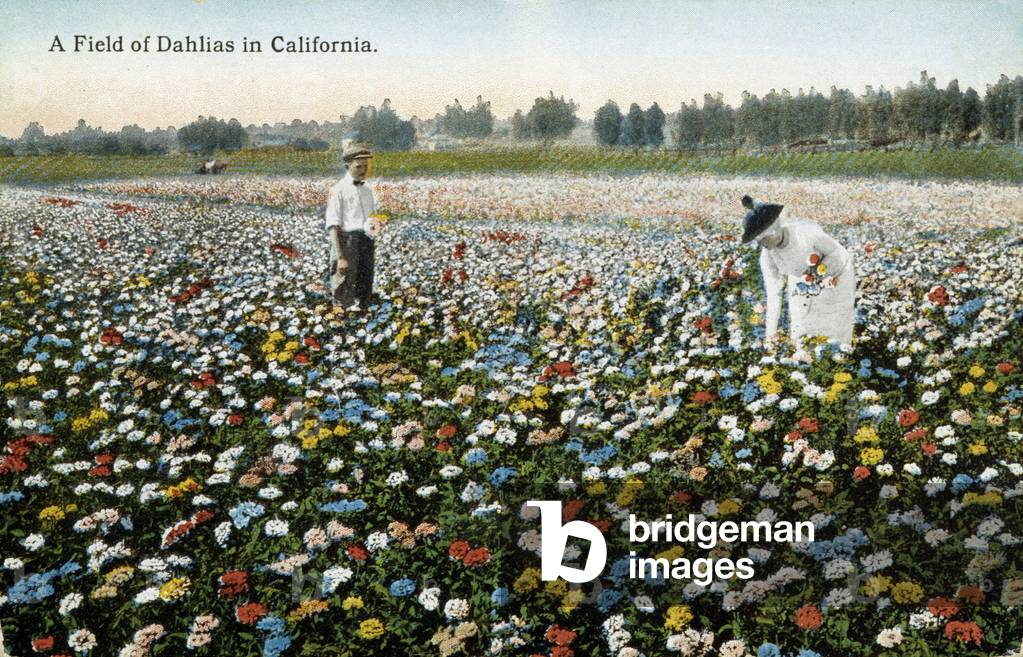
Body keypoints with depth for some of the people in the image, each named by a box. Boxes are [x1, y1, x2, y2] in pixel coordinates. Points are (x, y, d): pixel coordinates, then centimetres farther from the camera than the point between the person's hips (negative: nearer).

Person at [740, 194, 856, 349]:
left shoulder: (809, 233, -40)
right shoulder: (767, 256, -26)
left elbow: (836, 252, -20)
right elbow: (773, 294, -21)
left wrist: (818, 272, -32)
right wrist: (771, 332, -23)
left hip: (836, 276, -3)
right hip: (802, 281, 3)